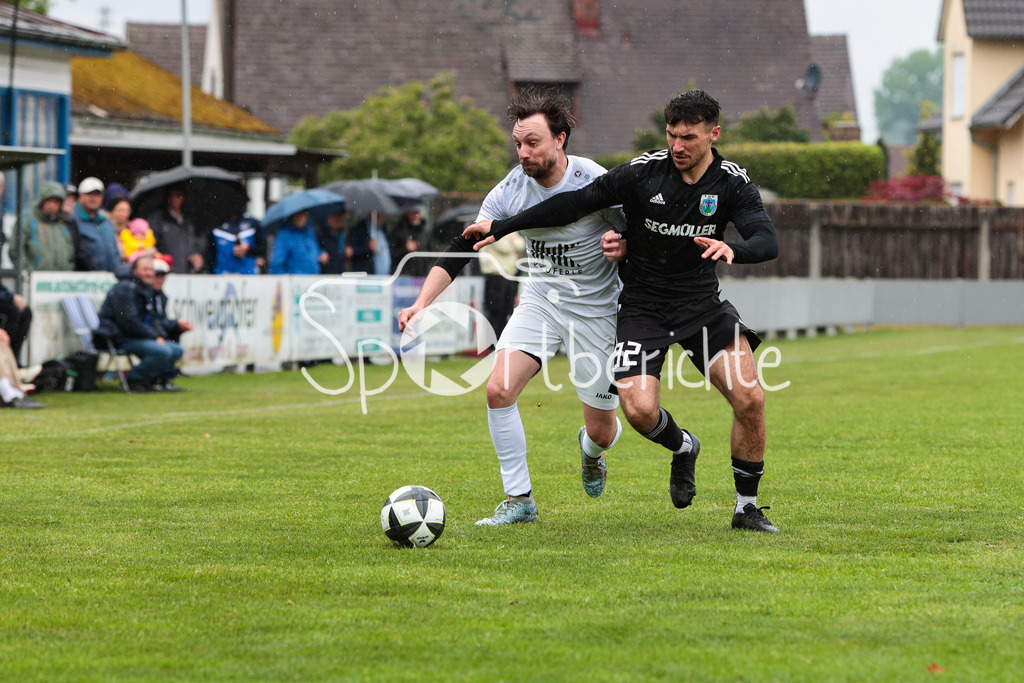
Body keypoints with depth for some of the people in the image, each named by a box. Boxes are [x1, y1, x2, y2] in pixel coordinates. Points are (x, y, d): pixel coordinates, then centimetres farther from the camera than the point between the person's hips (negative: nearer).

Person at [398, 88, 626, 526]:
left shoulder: (597, 185, -20)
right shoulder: (511, 190, -10)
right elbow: (461, 249, -10)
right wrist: (422, 303, -22)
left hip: (595, 311, -3)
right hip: (540, 300, 3)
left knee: (601, 431, 2)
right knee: (499, 390, -19)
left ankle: (591, 449, 43)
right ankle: (519, 500, -7)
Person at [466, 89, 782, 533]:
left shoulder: (732, 184, -7)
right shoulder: (642, 173, -11)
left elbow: (767, 241, -19)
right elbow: (574, 204, -6)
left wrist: (733, 250, -43)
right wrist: (500, 227, -5)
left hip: (701, 304, 1)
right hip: (642, 307, -1)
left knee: (750, 398, -16)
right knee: (639, 409, -21)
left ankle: (746, 508, 2)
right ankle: (683, 448, 17)